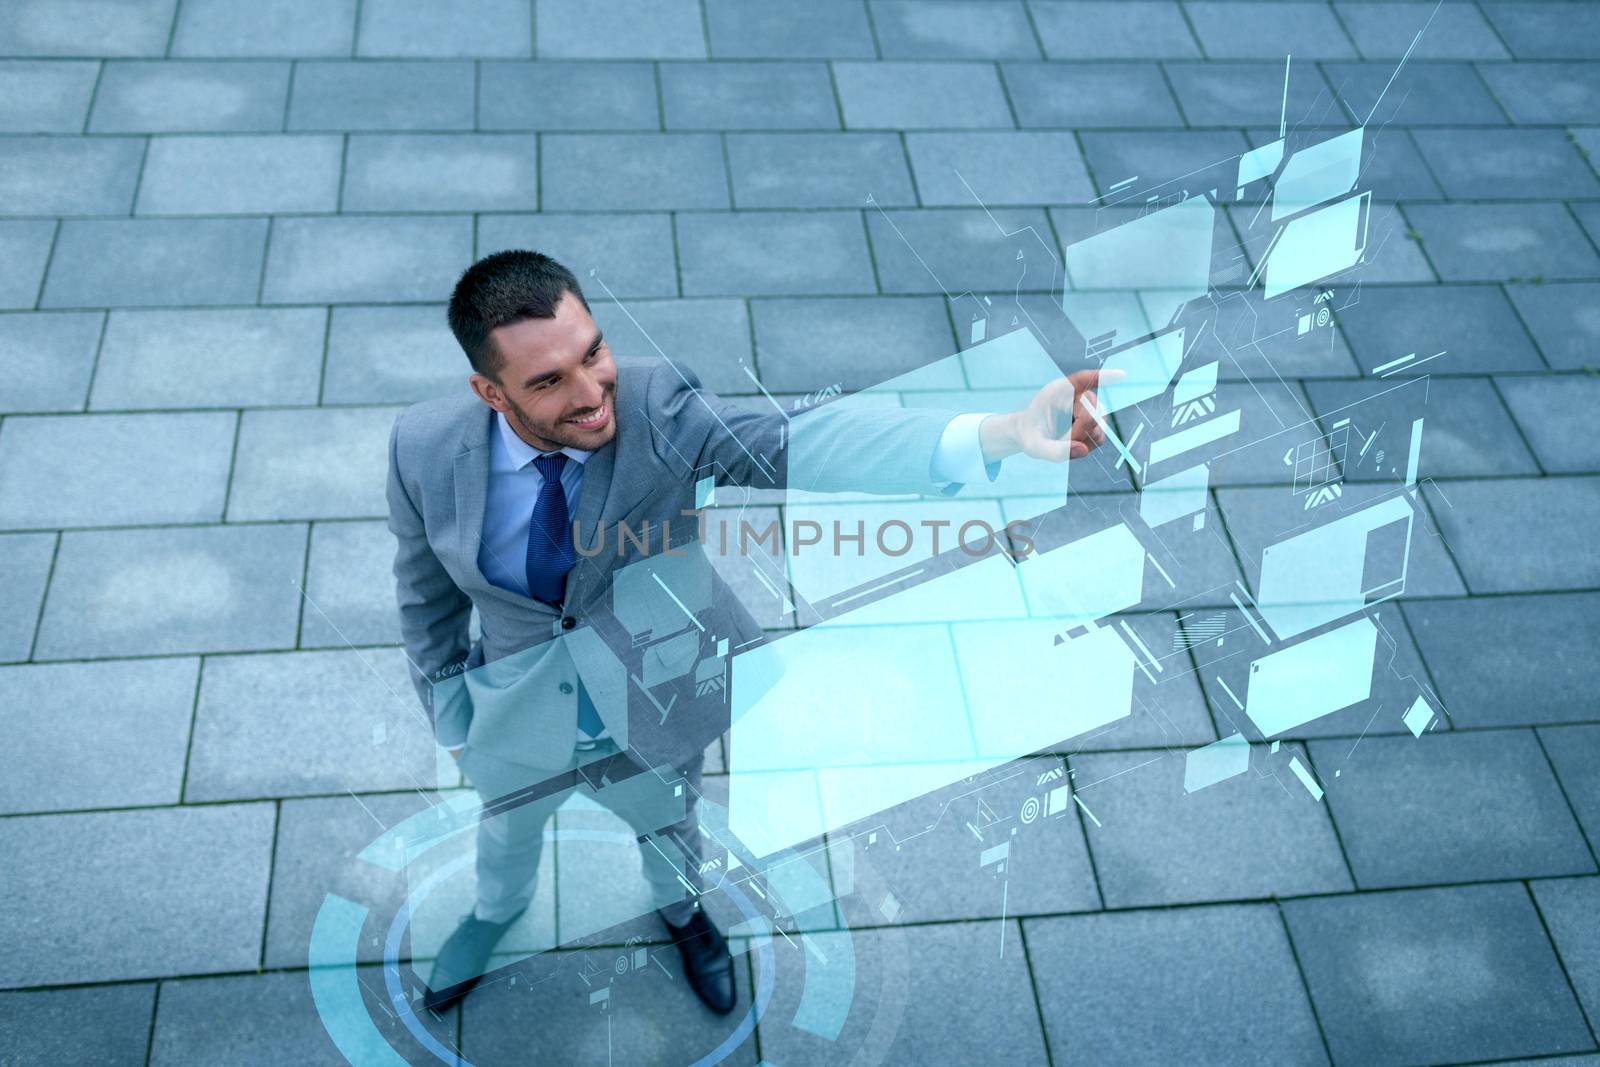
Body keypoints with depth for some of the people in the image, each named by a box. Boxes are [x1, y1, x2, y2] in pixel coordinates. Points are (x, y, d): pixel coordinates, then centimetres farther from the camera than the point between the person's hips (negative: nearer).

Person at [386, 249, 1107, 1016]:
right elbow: (426, 593, -8)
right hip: (520, 716, 1)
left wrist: (998, 435, -66)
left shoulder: (655, 407, -34)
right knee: (507, 828, 33)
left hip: (652, 705, -1)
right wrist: (451, 718, 2)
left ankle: (681, 909, 68)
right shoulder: (426, 448, -27)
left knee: (668, 824, 31)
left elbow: (798, 448, -51)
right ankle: (496, 910, 70)